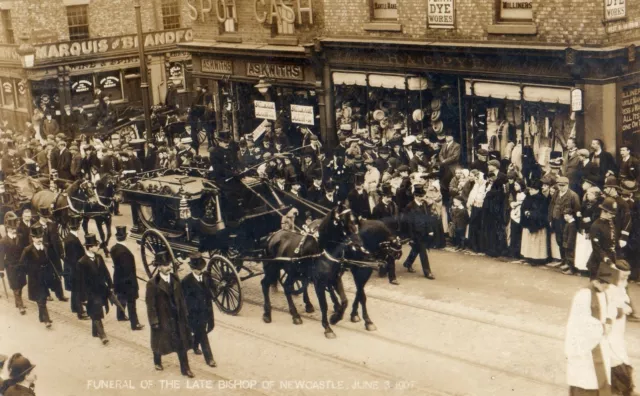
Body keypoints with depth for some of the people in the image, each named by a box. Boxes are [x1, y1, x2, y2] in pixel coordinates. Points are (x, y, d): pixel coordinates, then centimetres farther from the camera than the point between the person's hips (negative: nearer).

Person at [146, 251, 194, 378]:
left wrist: (185, 314, 4)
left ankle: (185, 368, 17)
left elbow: (181, 297, 4)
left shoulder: (175, 279, -2)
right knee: (160, 342, 18)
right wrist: (154, 321, -14)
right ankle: (157, 362, 44)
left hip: (177, 317, 4)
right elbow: (151, 304, -14)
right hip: (162, 318, -4)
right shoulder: (152, 284, -17)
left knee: (182, 343, 7)